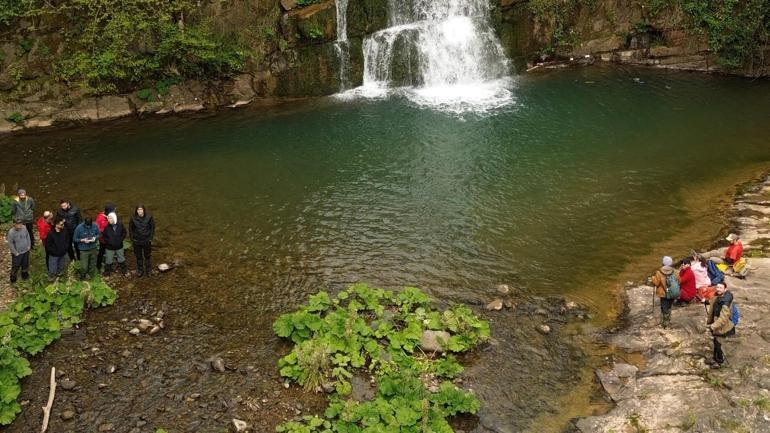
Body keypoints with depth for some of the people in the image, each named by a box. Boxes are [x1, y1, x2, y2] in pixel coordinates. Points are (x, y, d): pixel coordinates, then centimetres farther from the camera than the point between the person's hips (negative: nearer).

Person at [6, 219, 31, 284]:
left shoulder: (24, 228, -14)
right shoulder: (11, 232, -28)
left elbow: (27, 236, 5)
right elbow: (10, 244, -18)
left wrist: (29, 245, 4)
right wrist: (15, 253, -14)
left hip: (26, 251, 5)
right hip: (17, 253, -5)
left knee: (25, 264, 23)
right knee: (15, 266, 9)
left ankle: (25, 276, 46)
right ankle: (13, 280, 29)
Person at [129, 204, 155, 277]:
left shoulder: (149, 217, -14)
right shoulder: (133, 218, -12)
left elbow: (152, 227, -3)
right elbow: (130, 229, 1)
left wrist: (151, 237, -7)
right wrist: (132, 238, -3)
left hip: (147, 241, -1)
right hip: (137, 241, 1)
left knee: (147, 256, 14)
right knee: (138, 257, 15)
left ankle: (149, 271, 30)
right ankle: (140, 271, 32)